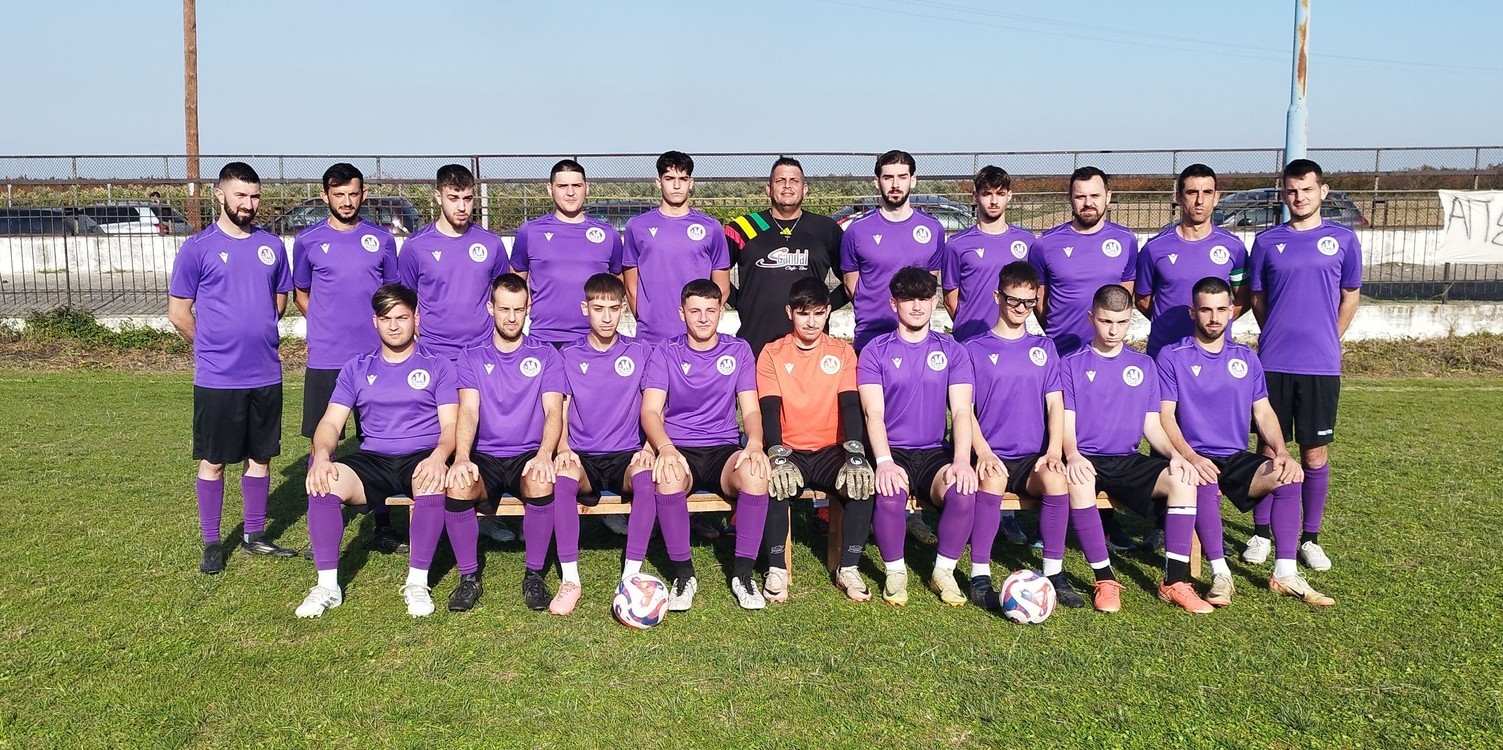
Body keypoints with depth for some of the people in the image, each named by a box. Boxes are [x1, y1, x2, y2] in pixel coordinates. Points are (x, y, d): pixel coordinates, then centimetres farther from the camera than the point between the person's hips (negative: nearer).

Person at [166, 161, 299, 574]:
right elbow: (178, 312, -1)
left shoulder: (272, 245, 7)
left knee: (260, 457, 12)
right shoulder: (198, 248, -5)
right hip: (216, 379, -4)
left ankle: (254, 536, 25)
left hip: (266, 374, 4)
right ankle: (211, 543, 17)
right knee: (213, 461, 5)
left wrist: (256, 335, 9)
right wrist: (215, 347, 4)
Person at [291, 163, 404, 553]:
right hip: (325, 360, -1)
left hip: (376, 356, 1)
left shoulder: (381, 239, 6)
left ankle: (383, 527, 16)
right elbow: (300, 293, 15)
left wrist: (385, 330, 4)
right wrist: (328, 325, 5)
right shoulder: (308, 241, 4)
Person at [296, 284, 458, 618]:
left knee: (434, 484, -38)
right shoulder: (356, 369, 16)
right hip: (372, 461, 3)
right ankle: (327, 585, -16)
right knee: (323, 483, -28)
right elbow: (331, 421, 7)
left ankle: (417, 582, -23)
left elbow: (450, 424, 0)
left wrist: (439, 455, -24)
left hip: (421, 458, -2)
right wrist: (321, 455, -17)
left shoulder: (438, 367, 9)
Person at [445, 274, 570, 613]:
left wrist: (544, 454, -25)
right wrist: (462, 457, -26)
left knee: (542, 484, -35)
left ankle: (534, 575, -14)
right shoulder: (471, 357, 9)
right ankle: (468, 576, -11)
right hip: (484, 457, 1)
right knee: (457, 486, -32)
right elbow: (468, 411, -5)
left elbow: (553, 411, -4)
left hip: (529, 455, -1)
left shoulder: (545, 355, 7)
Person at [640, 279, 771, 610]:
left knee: (755, 473, -33)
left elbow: (750, 409, 4)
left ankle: (743, 573, -19)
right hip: (678, 449, -1)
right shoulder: (665, 353, 5)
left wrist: (755, 443, -20)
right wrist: (665, 447, -28)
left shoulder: (738, 350, 9)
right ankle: (684, 574, -19)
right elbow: (650, 411, -5)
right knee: (667, 477, -37)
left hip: (724, 450, 1)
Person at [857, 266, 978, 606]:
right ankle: (894, 572, -7)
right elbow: (874, 413, -7)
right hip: (892, 451, -1)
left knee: (964, 491, -30)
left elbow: (962, 410, -1)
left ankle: (944, 572, -5)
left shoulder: (952, 351, 9)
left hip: (934, 452, 2)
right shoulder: (875, 351, 4)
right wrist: (884, 461, -24)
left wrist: (962, 460, -18)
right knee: (889, 494, -35)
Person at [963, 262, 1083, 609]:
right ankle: (980, 575, -26)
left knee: (1057, 479, -31)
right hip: (992, 456, -2)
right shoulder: (975, 349, 8)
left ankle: (1054, 572, -18)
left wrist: (1053, 451, -9)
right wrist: (983, 452, -17)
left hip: (1033, 457, 2)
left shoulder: (1044, 348, 16)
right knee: (993, 478, -36)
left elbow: (1055, 403, 8)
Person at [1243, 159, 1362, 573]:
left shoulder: (1343, 239, 4)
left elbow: (1350, 296, 13)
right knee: (1269, 448, 5)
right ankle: (1261, 533, 16)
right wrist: (1280, 336, 8)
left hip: (1321, 365, 0)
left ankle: (1311, 538, 17)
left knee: (1316, 452, 5)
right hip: (1273, 363, 0)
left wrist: (1326, 339, 9)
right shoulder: (1267, 240, 5)